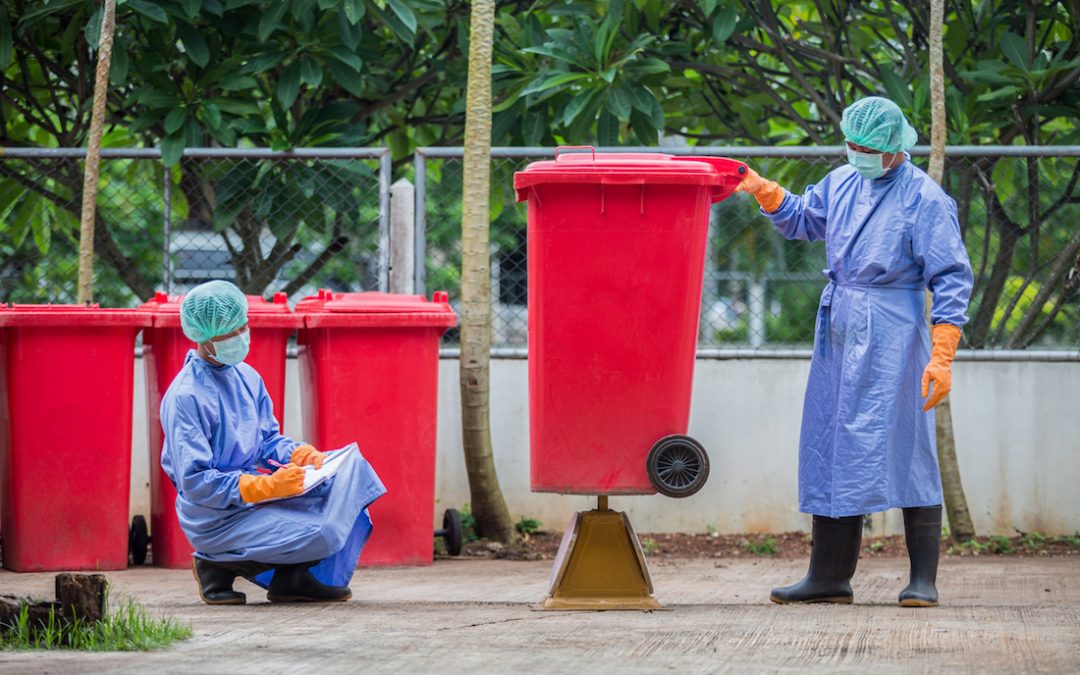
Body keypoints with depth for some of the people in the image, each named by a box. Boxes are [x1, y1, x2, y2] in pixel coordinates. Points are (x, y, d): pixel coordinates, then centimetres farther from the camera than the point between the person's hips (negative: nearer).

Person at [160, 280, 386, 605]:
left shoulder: (247, 377, 9)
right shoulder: (186, 397, -18)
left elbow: (269, 441, 16)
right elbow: (195, 483, -22)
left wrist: (299, 454, -7)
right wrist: (267, 486, -27)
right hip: (216, 516, -9)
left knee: (351, 466, -2)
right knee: (321, 535, -25)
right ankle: (220, 566, -5)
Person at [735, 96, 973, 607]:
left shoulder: (924, 199, -9)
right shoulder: (843, 183, 11)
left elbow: (951, 281, -10)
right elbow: (802, 218, 30)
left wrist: (942, 357, -17)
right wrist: (762, 191, 10)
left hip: (892, 336, -7)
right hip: (838, 334, 7)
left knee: (904, 450, -8)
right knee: (831, 449, 8)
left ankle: (923, 580, -4)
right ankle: (830, 576, 14)